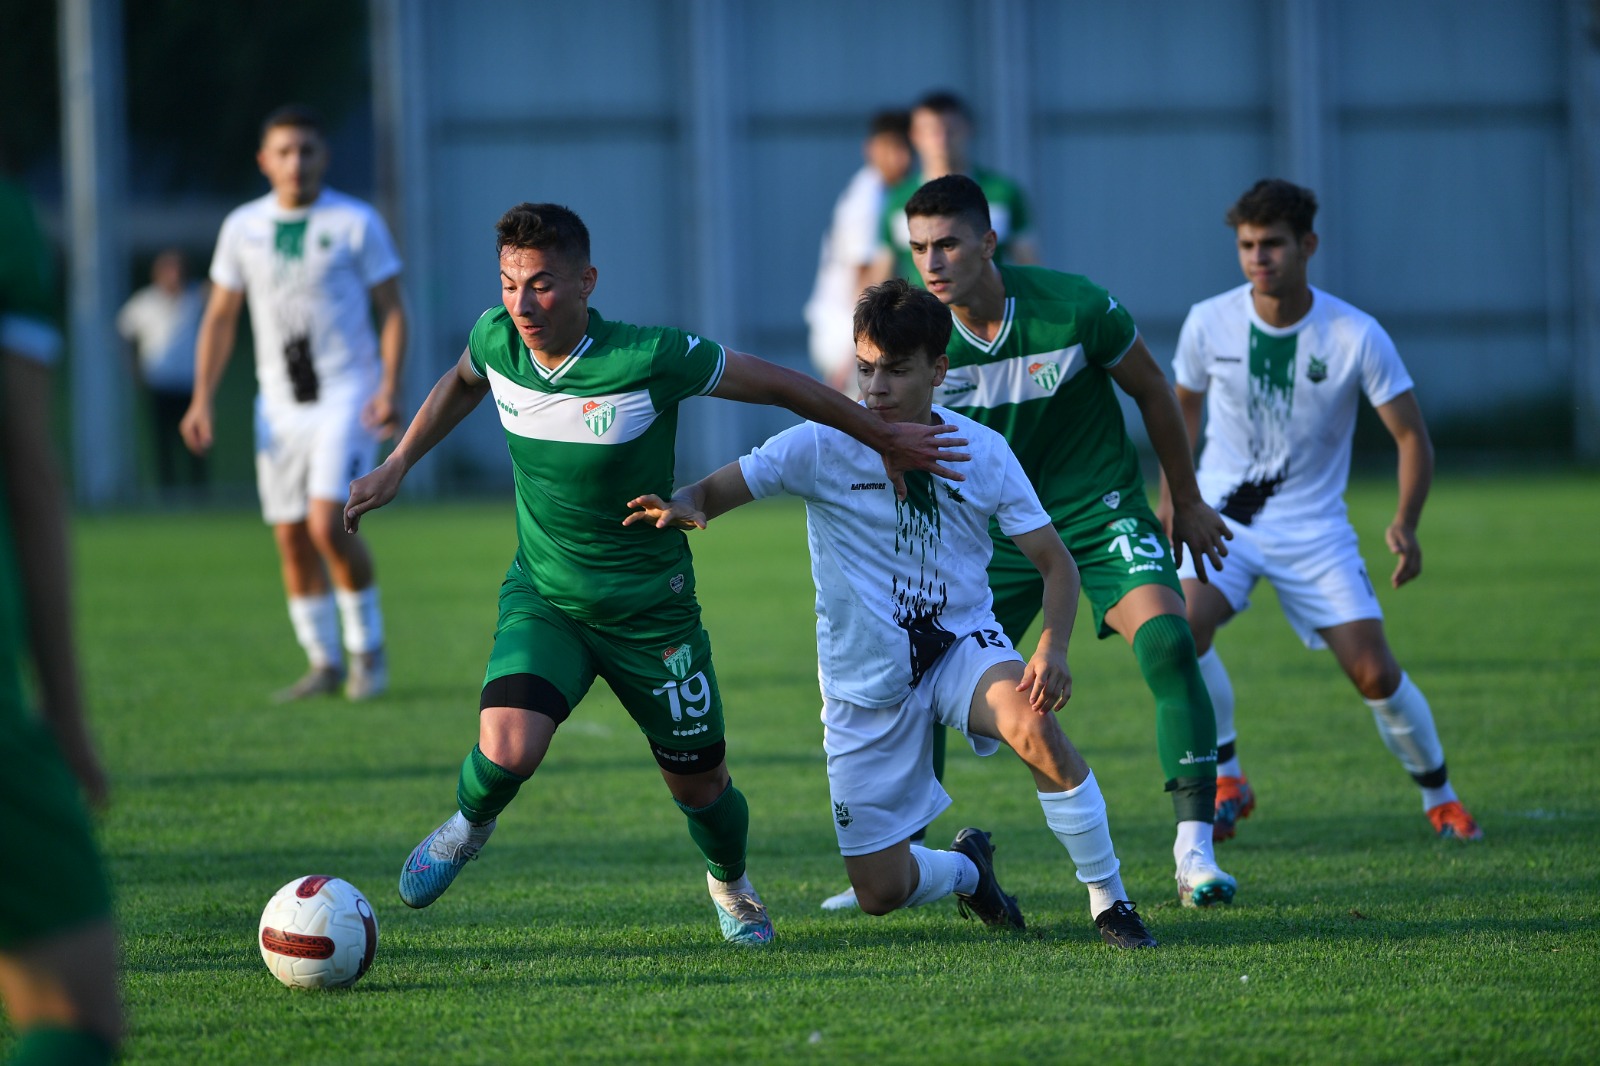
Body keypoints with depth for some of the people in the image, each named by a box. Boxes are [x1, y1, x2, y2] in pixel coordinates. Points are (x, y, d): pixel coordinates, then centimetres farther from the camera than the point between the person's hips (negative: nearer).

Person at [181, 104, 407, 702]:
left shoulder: (356, 223, -3)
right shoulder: (243, 228, 6)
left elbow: (392, 310, -2)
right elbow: (221, 317, 12)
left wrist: (390, 388, -14)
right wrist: (202, 400, 4)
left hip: (347, 394, -4)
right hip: (279, 401, 4)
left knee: (328, 524, -18)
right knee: (291, 538, 4)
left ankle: (367, 648, 1)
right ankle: (324, 663, 16)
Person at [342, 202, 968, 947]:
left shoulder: (652, 359, -25)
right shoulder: (496, 340, -12)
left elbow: (778, 384, -11)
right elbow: (462, 382, 16)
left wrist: (885, 440, -2)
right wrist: (396, 466, 15)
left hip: (650, 608, -2)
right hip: (543, 597, 2)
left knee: (698, 780, 10)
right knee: (507, 749, -24)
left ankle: (731, 883, 45)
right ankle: (468, 826, 13)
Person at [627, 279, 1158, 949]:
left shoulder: (982, 452, -5)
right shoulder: (822, 446, -10)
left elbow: (1054, 562, -2)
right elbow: (714, 492, -11)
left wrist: (1053, 648, -22)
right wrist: (683, 506, -37)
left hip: (964, 645, 0)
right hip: (864, 684, 0)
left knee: (1033, 725, -36)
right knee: (881, 891, -2)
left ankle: (1110, 901, -18)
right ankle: (966, 867, 36)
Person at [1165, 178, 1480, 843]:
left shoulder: (1356, 337, -13)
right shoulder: (1209, 323, -7)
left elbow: (1411, 437, -6)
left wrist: (1406, 524, -21)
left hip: (1314, 528, -1)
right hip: (1222, 518, 1)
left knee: (1374, 673, -9)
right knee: (1181, 626, -27)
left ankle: (1438, 795, 16)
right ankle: (1226, 776, -6)